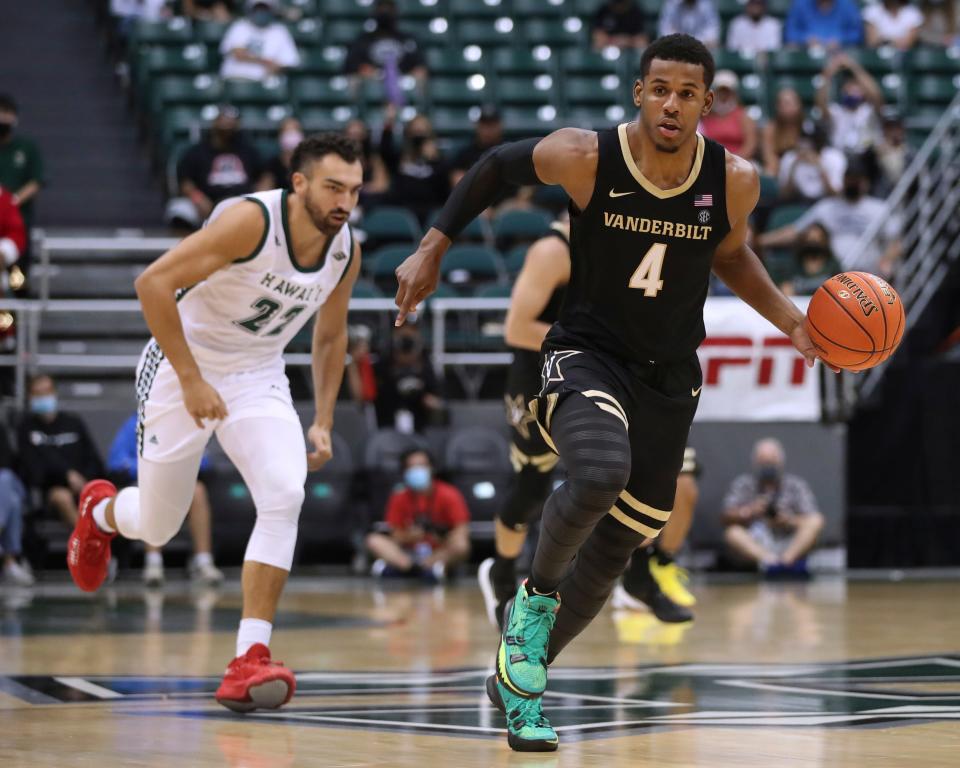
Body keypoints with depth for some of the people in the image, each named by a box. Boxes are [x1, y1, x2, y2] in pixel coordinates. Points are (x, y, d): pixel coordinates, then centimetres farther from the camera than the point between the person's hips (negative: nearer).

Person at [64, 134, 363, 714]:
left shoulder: (346, 251, -7)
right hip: (182, 369, -4)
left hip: (258, 378, 4)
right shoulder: (250, 220, -27)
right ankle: (101, 511, 46)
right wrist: (192, 380, -27)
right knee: (157, 526, 6)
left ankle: (251, 658, -21)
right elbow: (154, 282, -28)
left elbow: (331, 336, 12)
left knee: (285, 494, -23)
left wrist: (323, 421, 5)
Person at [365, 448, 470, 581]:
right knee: (374, 540, -18)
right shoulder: (400, 499, -2)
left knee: (461, 546, -35)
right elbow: (396, 536, -4)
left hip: (443, 552, -3)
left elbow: (461, 531, -11)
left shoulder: (448, 495, -8)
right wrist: (408, 536, -26)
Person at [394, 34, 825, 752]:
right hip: (586, 355, -4)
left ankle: (518, 681, 31)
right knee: (600, 475, -35)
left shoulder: (734, 180, -10)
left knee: (611, 553, 10)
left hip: (668, 380, 4)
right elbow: (498, 165, 3)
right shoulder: (585, 157, -17)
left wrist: (791, 320, 2)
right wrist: (433, 248, -1)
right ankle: (536, 596, -6)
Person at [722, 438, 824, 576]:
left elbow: (811, 521, -1)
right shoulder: (742, 485, 10)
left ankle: (787, 559, -45)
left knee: (816, 520, -23)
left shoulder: (796, 485, 10)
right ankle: (771, 561, -52)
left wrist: (790, 521, -21)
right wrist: (749, 512, -22)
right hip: (755, 548, -1)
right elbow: (727, 518, -3)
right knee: (732, 533, -29)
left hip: (794, 547, 1)